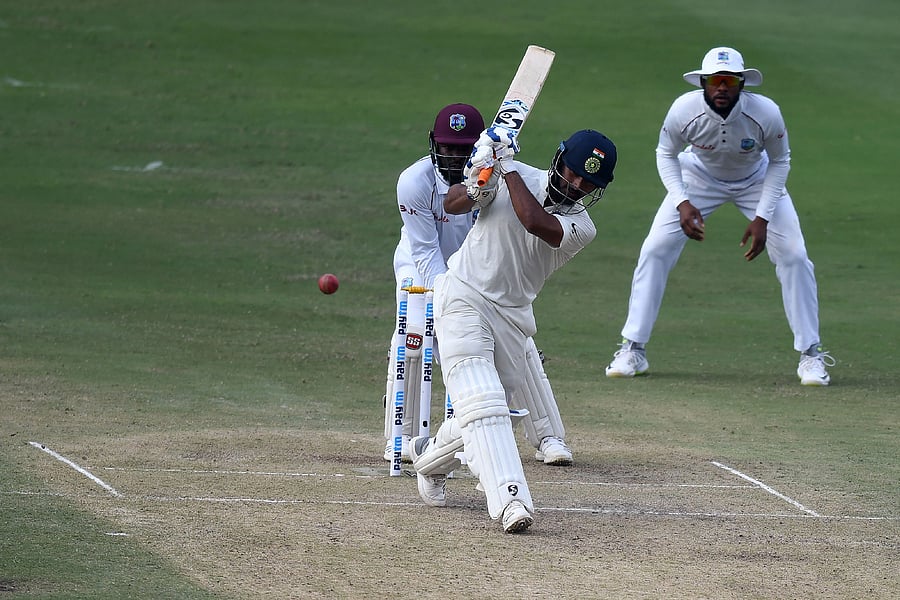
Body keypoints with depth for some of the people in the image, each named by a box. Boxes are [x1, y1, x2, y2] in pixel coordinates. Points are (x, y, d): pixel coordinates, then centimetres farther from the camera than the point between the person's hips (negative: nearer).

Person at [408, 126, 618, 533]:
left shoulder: (581, 228, -6)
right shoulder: (520, 178, -5)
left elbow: (535, 222, -26)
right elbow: (451, 204, -8)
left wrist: (508, 169, -20)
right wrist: (478, 186, -29)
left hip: (512, 317, 4)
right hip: (464, 298, -3)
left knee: (489, 412, 12)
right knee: (481, 401, -18)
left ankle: (429, 457, 42)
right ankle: (509, 498, -30)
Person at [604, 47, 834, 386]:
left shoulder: (766, 113, -33)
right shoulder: (684, 110, -32)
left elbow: (779, 161, -14)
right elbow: (666, 154, -11)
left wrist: (762, 218, -21)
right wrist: (682, 203, -25)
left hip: (756, 180, 0)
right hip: (700, 176, 0)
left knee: (793, 256, -11)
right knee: (655, 250, -11)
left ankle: (810, 354, 4)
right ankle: (632, 351, 1)